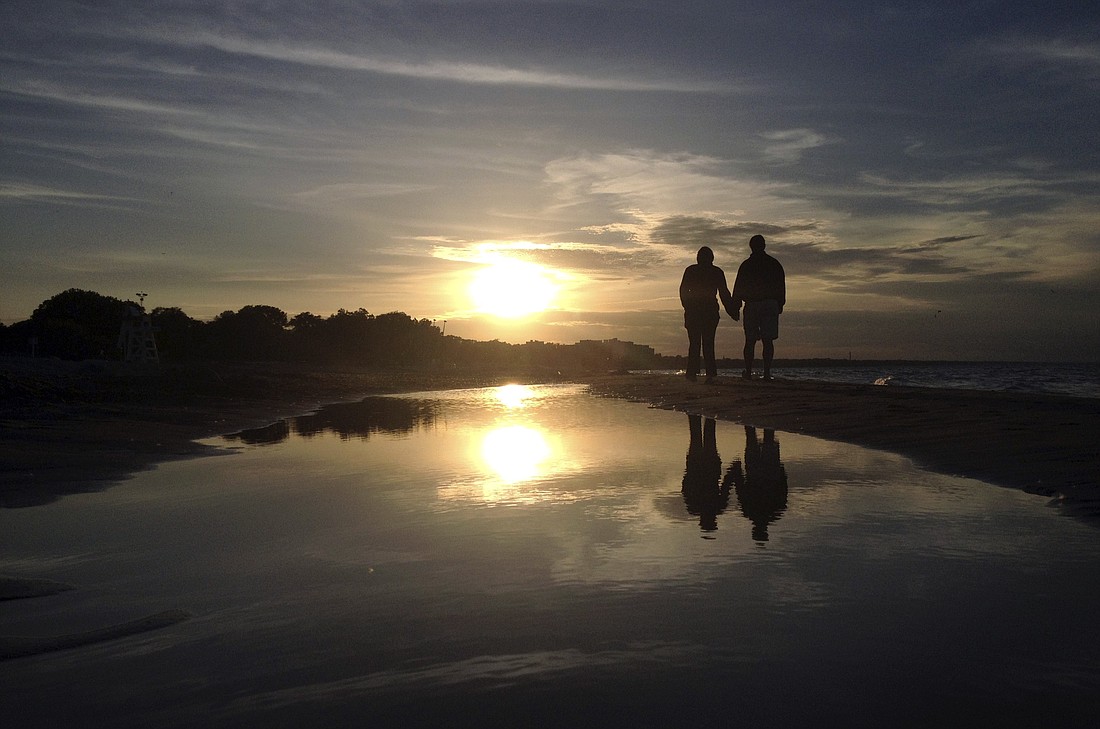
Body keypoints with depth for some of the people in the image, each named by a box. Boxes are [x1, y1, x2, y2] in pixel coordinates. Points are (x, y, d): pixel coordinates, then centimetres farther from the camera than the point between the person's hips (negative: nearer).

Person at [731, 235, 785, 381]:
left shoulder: (746, 265, 2)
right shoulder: (774, 264, 7)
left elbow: (738, 287, 2)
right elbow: (781, 286, 9)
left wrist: (736, 308, 6)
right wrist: (780, 305, 17)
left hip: (751, 306, 0)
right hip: (771, 305, 1)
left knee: (750, 341, 6)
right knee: (768, 340, -1)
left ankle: (748, 372, 4)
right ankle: (767, 372, -8)